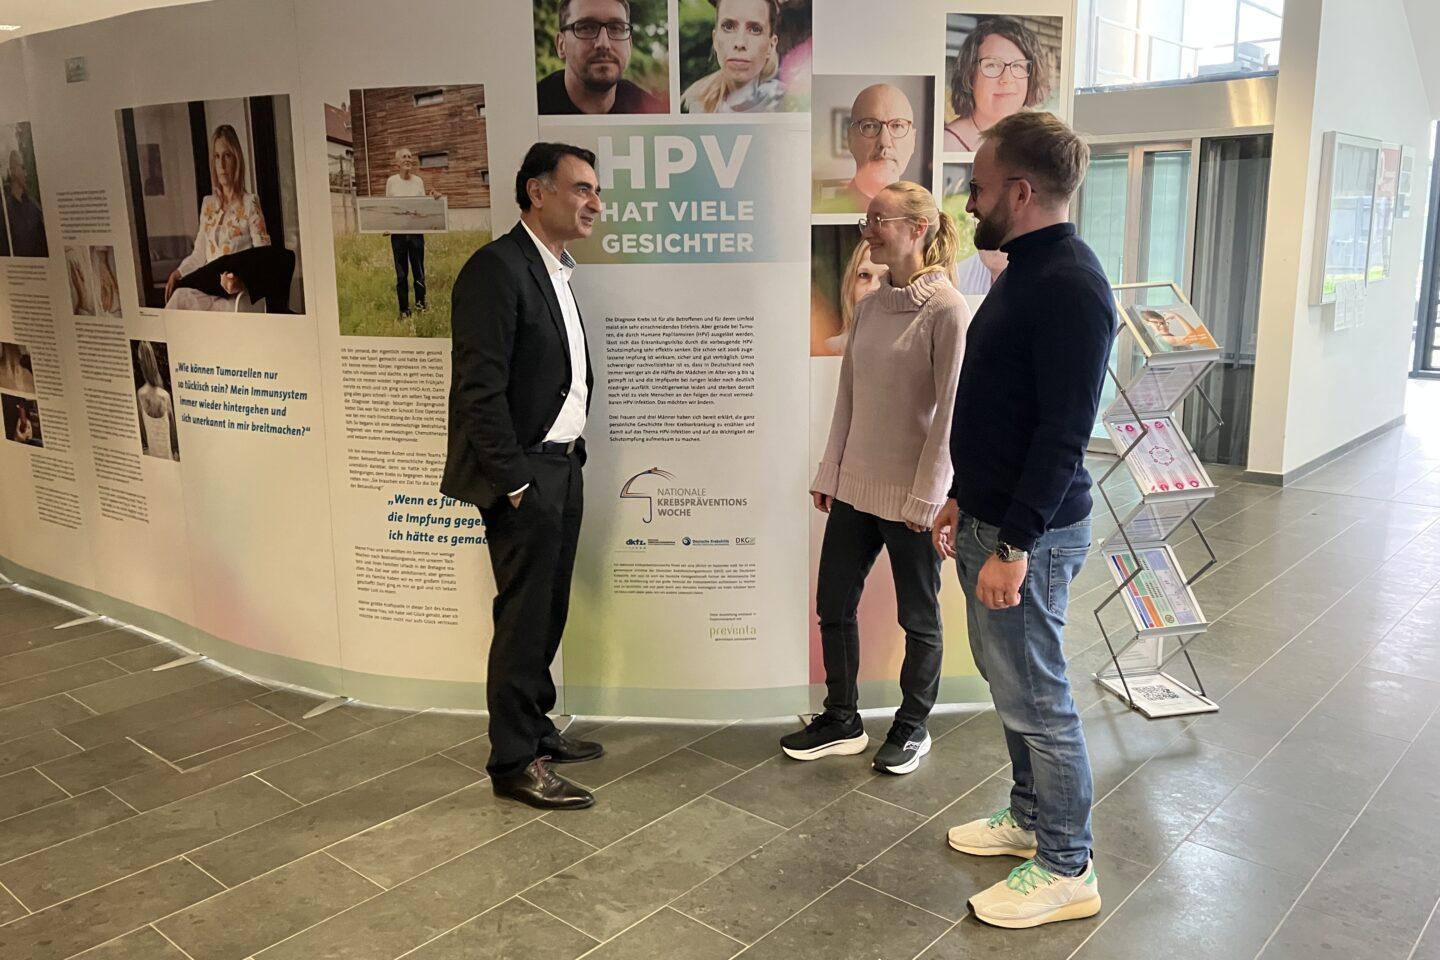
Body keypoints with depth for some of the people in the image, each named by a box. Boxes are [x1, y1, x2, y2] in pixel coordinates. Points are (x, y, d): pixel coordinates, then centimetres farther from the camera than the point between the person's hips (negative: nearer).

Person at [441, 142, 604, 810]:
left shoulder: (557, 272, 14)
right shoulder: (497, 268, -15)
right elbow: (479, 390, -20)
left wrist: (571, 452, 13)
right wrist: (514, 482, -19)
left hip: (562, 466, 9)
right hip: (524, 475, -9)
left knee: (548, 613, 17)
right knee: (524, 619, 1)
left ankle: (534, 730, 33)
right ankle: (514, 762, 15)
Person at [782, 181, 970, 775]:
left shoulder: (947, 310, -13)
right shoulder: (869, 307, 8)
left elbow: (950, 410, -15)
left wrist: (926, 496, -15)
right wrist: (829, 473, 11)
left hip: (910, 496, -7)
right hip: (856, 487, 7)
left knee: (918, 618, 11)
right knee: (833, 607, 13)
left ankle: (912, 727, 30)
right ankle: (842, 723, 31)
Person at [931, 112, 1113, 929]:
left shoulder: (1070, 284, -20)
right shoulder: (1024, 270, 11)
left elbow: (1063, 432, -24)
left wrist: (1013, 545, -23)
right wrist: (965, 499, 21)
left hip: (1031, 532, -10)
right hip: (991, 518, 10)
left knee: (1038, 698, 2)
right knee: (1011, 683, 20)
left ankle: (1067, 869, 19)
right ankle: (1030, 815, 38)